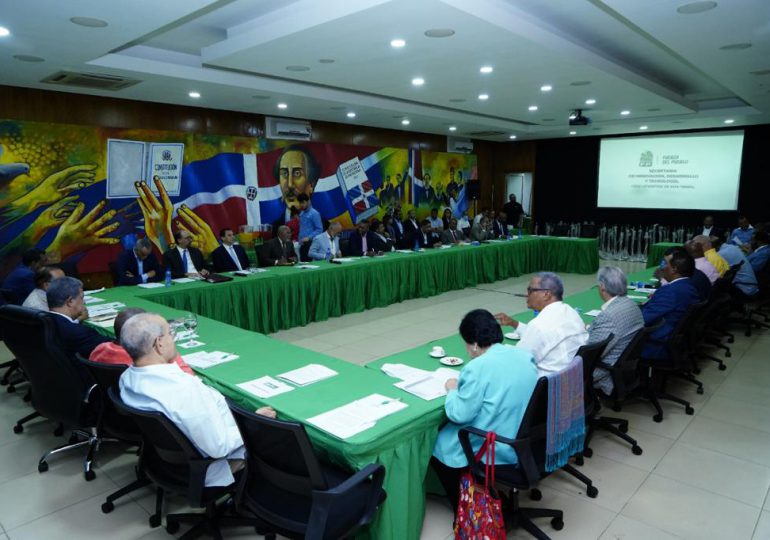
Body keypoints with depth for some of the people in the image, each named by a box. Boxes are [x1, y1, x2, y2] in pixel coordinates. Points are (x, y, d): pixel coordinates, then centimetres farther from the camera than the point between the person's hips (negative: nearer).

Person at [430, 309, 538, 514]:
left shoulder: (478, 367, -24)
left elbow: (459, 415, -21)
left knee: (436, 444, 15)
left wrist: (453, 389, -3)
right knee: (447, 429, 25)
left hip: (495, 450, -8)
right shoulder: (526, 356, -1)